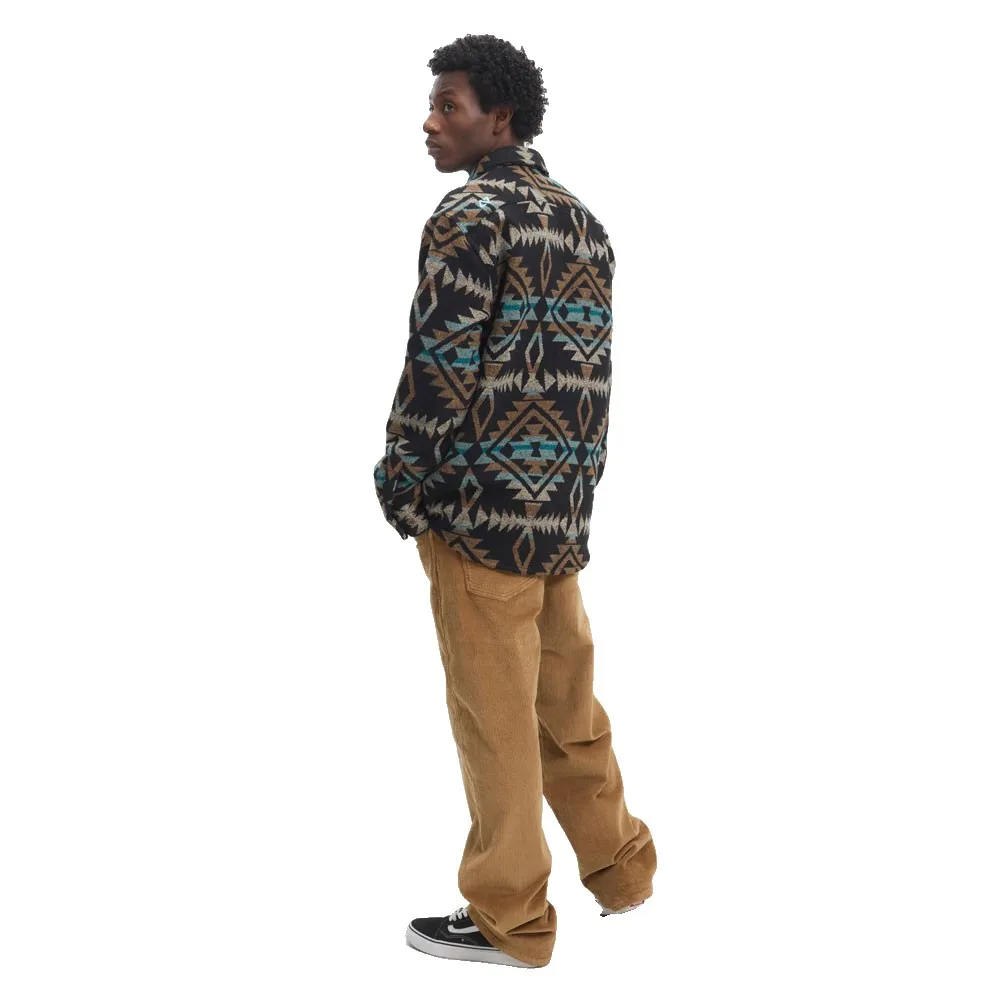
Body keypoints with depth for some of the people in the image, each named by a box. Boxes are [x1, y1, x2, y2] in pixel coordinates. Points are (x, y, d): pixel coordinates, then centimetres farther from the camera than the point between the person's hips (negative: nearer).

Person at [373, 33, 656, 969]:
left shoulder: (471, 212, -11)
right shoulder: (583, 221, 13)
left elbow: (440, 363, -16)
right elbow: (594, 364, 13)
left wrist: (400, 483, -6)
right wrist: (577, 483, 17)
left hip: (483, 503, -8)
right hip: (564, 505, 8)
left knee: (493, 712, 1)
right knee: (566, 698, 19)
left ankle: (509, 918, 12)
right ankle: (619, 866, 31)